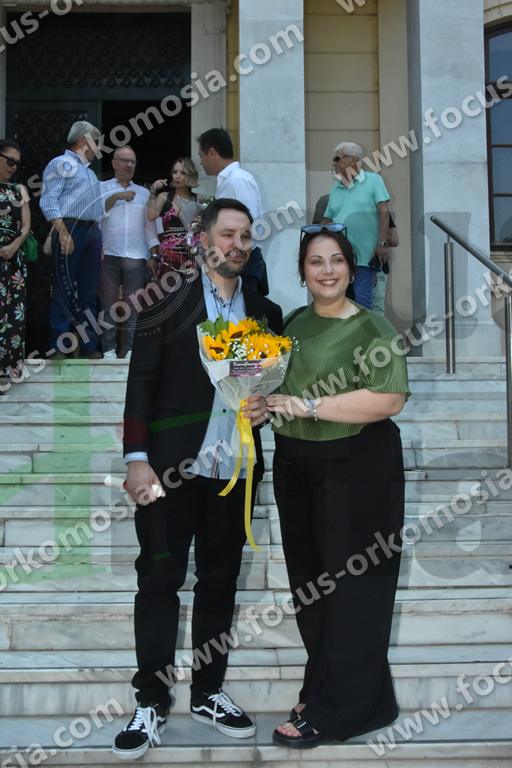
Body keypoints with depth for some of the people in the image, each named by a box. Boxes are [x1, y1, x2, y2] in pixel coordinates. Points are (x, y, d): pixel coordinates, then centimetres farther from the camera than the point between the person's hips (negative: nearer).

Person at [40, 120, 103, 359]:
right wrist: (63, 232, -20)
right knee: (64, 290, -7)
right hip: (70, 229, -8)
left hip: (92, 231, 8)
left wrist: (99, 240, 15)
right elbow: (49, 201, -10)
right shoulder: (61, 163, 1)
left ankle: (89, 345, 11)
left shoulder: (88, 171, 26)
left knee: (89, 291, 7)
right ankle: (58, 347, -5)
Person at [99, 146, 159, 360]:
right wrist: (116, 196, -12)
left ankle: (130, 348, -1)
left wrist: (154, 253, 7)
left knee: (133, 303, -2)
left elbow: (150, 224, 17)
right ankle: (109, 348, -1)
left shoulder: (143, 193, 22)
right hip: (108, 254, -2)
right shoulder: (102, 187, 14)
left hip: (136, 255, 2)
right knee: (108, 302, -3)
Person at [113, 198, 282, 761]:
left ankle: (207, 694, 26)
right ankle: (152, 703, 14)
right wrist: (137, 458, -12)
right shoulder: (167, 302, 0)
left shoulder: (265, 313, 11)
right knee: (159, 581, 2)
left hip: (234, 469, 4)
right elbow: (141, 384, -4)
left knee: (220, 582, 12)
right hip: (172, 466, -4)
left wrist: (265, 406, -4)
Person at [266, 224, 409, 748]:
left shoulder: (370, 328, -11)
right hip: (296, 468, 7)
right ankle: (323, 686, 33)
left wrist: (309, 405, -23)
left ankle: (337, 710, 16)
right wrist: (262, 402, 0)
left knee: (349, 587, 3)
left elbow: (389, 398, -24)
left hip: (356, 471, -7)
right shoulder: (293, 323, 9)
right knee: (309, 581, 16)